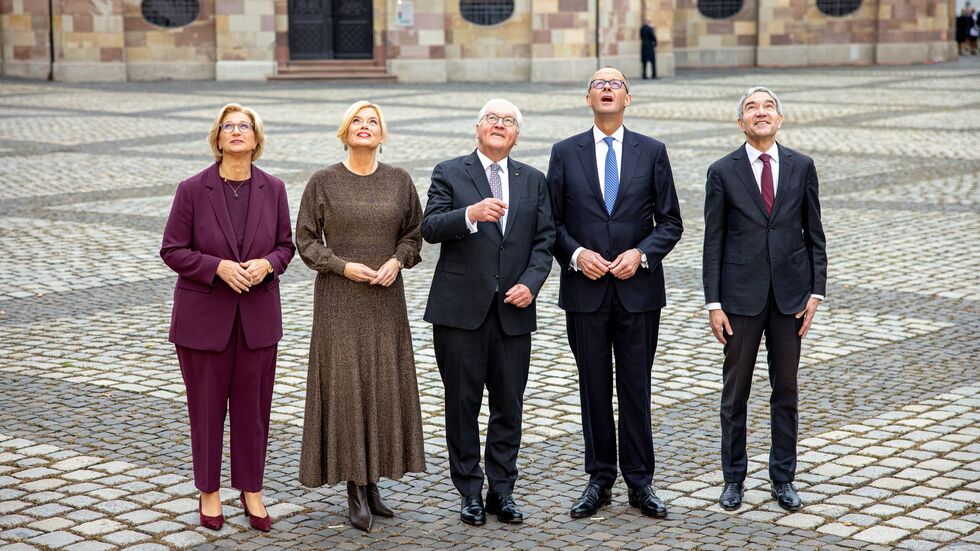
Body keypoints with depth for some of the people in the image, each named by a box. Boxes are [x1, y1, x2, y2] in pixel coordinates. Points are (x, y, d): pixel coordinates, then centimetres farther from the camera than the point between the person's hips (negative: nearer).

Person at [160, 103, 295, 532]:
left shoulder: (273, 188, 1)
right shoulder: (192, 189, -6)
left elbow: (286, 245, 8)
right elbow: (172, 250, -5)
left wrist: (266, 264, -13)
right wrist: (218, 267, -19)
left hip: (258, 315, 2)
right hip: (204, 315, -2)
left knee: (253, 405, 8)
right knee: (206, 405, 7)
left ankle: (251, 490, 21)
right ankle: (209, 491, 21)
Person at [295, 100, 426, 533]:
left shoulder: (399, 181, 3)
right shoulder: (323, 182, -3)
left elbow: (414, 233, 11)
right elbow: (305, 239, 0)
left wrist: (398, 261, -8)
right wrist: (343, 266, -13)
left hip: (386, 299, 3)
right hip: (339, 299, -3)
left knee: (384, 385, 5)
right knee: (345, 386, -2)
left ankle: (373, 483, 17)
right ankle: (355, 491, 4)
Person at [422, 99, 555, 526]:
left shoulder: (533, 181, 12)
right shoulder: (449, 173, 2)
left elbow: (543, 241, 9)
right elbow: (430, 228, -11)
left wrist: (531, 282, -7)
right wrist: (471, 214, -28)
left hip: (513, 310, 3)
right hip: (461, 310, -3)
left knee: (509, 406, 6)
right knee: (463, 404, 3)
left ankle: (502, 490, 17)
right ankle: (470, 492, 13)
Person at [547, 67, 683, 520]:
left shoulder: (652, 152, 3)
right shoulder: (565, 153, 4)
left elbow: (670, 223, 4)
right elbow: (551, 223, 5)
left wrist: (640, 254, -12)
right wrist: (576, 254, -12)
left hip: (638, 289, 0)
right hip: (585, 291, 0)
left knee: (636, 388, 5)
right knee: (594, 389, 8)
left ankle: (639, 481, 14)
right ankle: (600, 479, 17)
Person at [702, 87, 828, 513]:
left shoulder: (801, 167, 4)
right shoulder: (722, 172, -2)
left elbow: (814, 234, 6)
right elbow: (713, 242, -2)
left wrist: (816, 291, -1)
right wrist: (714, 303, -6)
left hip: (790, 294, 2)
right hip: (741, 297, -1)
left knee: (786, 390, 9)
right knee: (735, 391, 6)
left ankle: (783, 478, 20)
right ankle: (734, 478, 18)